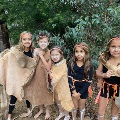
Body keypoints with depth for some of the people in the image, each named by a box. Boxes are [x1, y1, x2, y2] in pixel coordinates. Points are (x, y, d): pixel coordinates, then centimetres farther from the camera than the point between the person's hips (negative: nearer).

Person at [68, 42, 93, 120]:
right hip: (74, 88, 1)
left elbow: (89, 81, -14)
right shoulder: (72, 64, -9)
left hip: (83, 89, -1)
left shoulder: (89, 65, -14)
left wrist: (80, 93, -17)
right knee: (74, 107, 16)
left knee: (81, 107, 17)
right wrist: (74, 90, -17)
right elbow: (69, 77, -9)